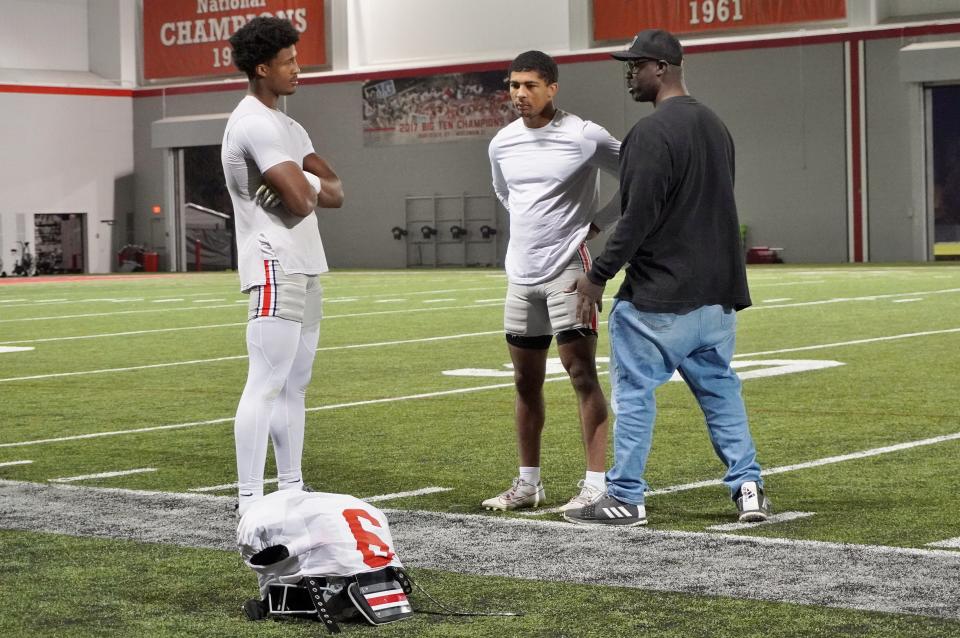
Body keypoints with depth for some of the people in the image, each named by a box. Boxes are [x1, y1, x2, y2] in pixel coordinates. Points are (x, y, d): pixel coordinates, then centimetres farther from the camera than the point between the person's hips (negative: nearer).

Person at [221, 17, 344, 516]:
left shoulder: (286, 127, 19)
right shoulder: (256, 124, -14)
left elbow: (334, 191, 14)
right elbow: (301, 198, -21)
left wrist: (306, 187, -7)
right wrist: (310, 185, 2)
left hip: (304, 268, 11)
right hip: (275, 269, -11)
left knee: (294, 384, 12)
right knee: (266, 384, -13)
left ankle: (291, 489, 18)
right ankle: (249, 501, -14)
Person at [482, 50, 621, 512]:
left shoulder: (583, 137, -10)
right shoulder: (502, 143, 8)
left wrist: (599, 222, -4)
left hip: (568, 268, -6)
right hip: (521, 273, 6)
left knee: (581, 373, -9)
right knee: (526, 381, 11)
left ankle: (596, 484, -6)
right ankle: (528, 482, 21)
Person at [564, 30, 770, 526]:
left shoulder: (651, 133, -16)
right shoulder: (715, 126, 12)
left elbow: (638, 219, -19)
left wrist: (598, 276, -12)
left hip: (657, 298, -8)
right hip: (716, 291, 8)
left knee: (633, 393, 2)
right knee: (720, 390, 15)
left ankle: (625, 499, 7)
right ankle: (748, 487, 10)